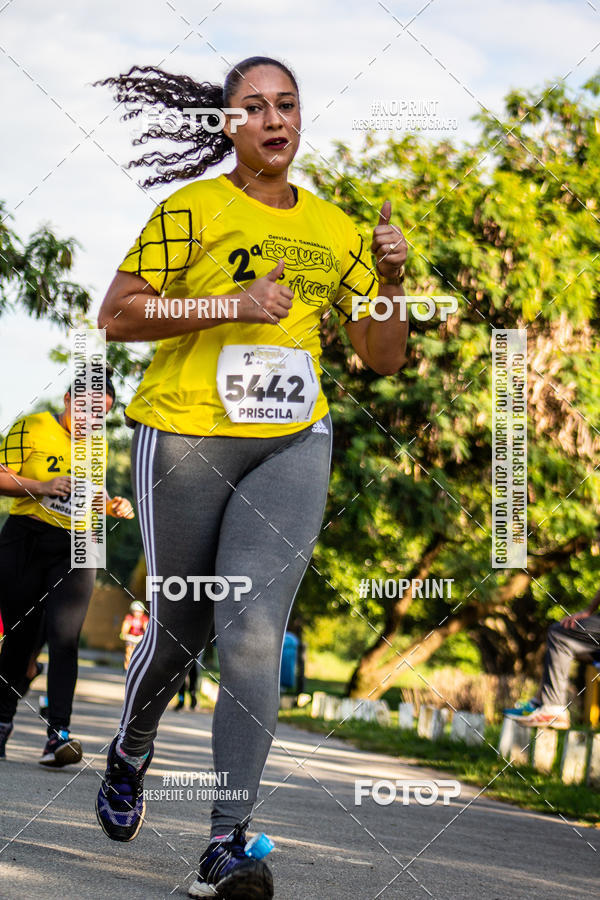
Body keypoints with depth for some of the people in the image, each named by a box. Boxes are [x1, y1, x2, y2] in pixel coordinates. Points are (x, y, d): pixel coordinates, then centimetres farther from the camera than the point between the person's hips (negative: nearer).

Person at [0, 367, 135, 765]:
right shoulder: (32, 427, -2)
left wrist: (114, 506, 9)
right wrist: (42, 487, -21)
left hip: (76, 551, 3)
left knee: (64, 637, -14)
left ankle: (58, 734, -21)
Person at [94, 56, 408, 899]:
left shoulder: (334, 228, 11)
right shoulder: (191, 210, -2)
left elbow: (383, 357, 15)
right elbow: (116, 315, -6)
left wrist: (390, 279, -4)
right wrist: (229, 305, -15)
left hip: (292, 445, 2)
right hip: (186, 438, -2)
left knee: (254, 634, -13)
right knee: (181, 629, 8)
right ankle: (130, 755, 41)